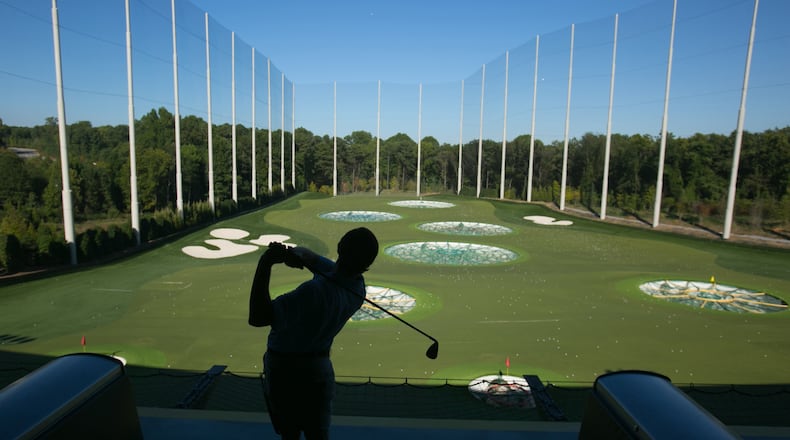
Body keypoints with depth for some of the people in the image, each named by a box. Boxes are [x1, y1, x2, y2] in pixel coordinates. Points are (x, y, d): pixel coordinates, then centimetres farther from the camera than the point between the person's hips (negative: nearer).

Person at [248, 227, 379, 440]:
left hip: (283, 368, -4)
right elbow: (311, 257, 2)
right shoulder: (358, 290, -10)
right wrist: (295, 253, -21)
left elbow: (257, 318, -27)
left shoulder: (315, 291, -34)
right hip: (319, 368, 4)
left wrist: (265, 264, -31)